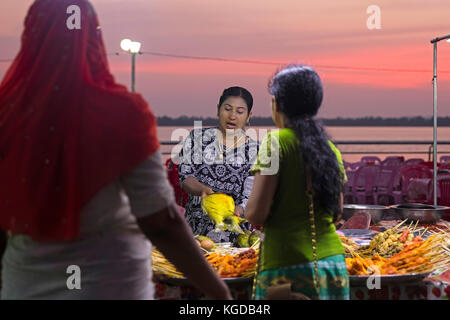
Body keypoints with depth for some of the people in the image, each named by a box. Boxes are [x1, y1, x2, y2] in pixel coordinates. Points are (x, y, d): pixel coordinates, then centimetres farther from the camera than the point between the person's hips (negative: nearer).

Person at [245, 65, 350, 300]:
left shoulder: (276, 141, -8)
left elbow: (256, 214, -12)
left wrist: (248, 209, 9)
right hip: (333, 262, 6)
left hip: (286, 265, -6)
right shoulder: (331, 150, 8)